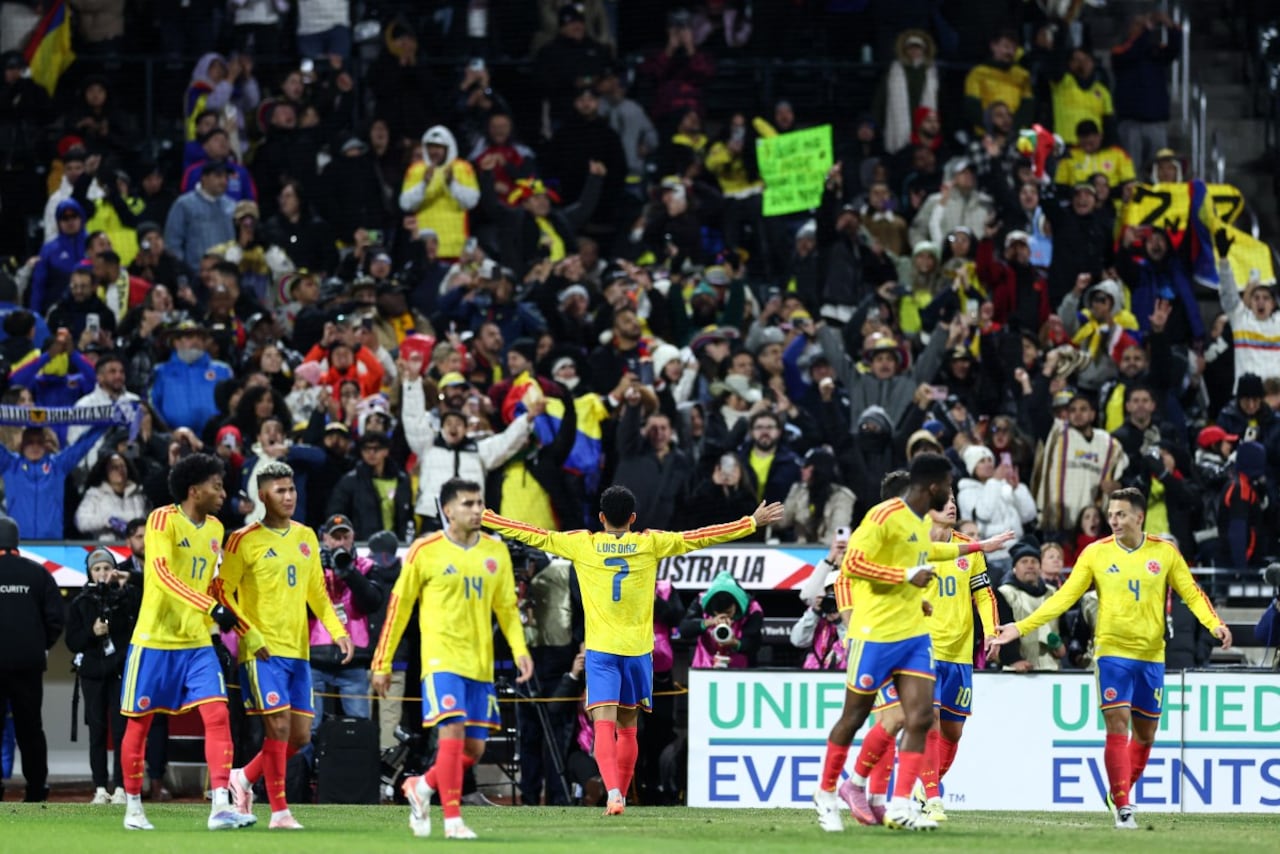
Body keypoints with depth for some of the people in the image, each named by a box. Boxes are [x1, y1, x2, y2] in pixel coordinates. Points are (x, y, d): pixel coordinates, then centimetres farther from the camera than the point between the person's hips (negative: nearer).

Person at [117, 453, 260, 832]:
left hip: (197, 643, 5)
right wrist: (212, 607, -37)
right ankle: (133, 807, 18)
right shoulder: (163, 519, -12)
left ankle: (220, 807, -15)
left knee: (218, 715, -10)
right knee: (139, 724, 5)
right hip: (155, 640, -5)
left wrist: (248, 633, 17)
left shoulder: (215, 529, 10)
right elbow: (162, 572, -27)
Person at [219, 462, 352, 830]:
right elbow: (222, 592, -7)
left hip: (298, 650, 6)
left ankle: (246, 777, 27)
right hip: (262, 650, -6)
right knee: (279, 726, -13)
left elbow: (317, 592, 20)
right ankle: (279, 811, -5)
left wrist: (337, 631, 7)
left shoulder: (306, 537, 13)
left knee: (300, 736, 5)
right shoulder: (245, 540, -5)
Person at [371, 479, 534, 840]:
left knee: (474, 748, 5)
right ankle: (452, 820, -14)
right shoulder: (425, 551, -4)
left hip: (480, 663, 5)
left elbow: (507, 607, 14)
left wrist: (520, 650, -1)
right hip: (442, 658, -5)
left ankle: (422, 786, 30)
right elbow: (398, 607, 1)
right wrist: (382, 663, 1)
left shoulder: (495, 551, 8)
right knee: (453, 731, -19)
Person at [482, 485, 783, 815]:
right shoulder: (650, 544, 2)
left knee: (604, 725, -11)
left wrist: (484, 517, 13)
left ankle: (614, 792, -30)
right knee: (627, 728, 15)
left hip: (600, 651, -2)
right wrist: (753, 522, 13)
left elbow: (534, 536, 4)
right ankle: (621, 795, 22)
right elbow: (699, 538, 6)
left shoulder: (581, 545, 0)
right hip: (638, 649, 2)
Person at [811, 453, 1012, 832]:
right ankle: (826, 794, 22)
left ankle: (900, 806, -6)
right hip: (876, 633, -8)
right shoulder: (885, 516, -16)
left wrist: (979, 546, 38)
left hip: (913, 634, 8)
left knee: (921, 716, -6)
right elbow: (852, 563, -22)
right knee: (854, 716, 4)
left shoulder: (922, 521, 12)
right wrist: (908, 576, -22)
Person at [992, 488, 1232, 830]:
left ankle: (1120, 794, 28)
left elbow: (1191, 593, 3)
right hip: (1113, 651, -2)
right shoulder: (1096, 553, 0)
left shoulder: (1164, 552, 1)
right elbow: (1065, 597, 1)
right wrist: (1021, 627, -5)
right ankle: (1122, 806, -10)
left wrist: (1215, 624, -15)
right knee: (1117, 726, -12)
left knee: (1145, 733, 9)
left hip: (1151, 655, 2)